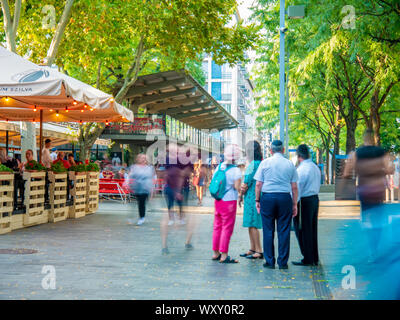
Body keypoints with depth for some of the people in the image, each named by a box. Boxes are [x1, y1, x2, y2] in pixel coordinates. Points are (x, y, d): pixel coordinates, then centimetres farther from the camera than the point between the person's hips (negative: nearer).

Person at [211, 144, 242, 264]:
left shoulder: (219, 167, 4)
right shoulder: (235, 170, -14)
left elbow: (213, 183, 10)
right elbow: (237, 187, -16)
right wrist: (242, 190, 3)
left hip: (217, 200, 6)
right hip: (229, 201, -6)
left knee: (217, 226, 14)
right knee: (227, 228, -1)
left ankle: (216, 253, 22)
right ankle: (224, 256, 0)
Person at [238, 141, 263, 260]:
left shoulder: (253, 164, -14)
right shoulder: (261, 163, 14)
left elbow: (247, 183, -12)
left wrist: (240, 195, -1)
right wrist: (244, 188, 3)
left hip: (252, 197, -9)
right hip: (255, 197, 9)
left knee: (252, 224, -7)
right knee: (251, 225, 14)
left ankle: (259, 251, -6)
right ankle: (252, 249, 20)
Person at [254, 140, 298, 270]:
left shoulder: (265, 162, 4)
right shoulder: (290, 164, 7)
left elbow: (258, 184, 1)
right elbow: (294, 187, 6)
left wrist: (257, 200, 8)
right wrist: (295, 204, 11)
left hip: (267, 197, -1)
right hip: (285, 197, 1)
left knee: (268, 231, 4)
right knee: (284, 231, 4)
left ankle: (269, 261, 7)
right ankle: (283, 262, 7)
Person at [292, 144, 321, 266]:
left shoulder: (301, 169, -15)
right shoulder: (316, 168, 10)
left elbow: (297, 189, -15)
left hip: (304, 201, -8)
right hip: (315, 198, 8)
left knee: (303, 230, -1)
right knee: (313, 230, 14)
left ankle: (307, 259, 2)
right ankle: (315, 258, 19)